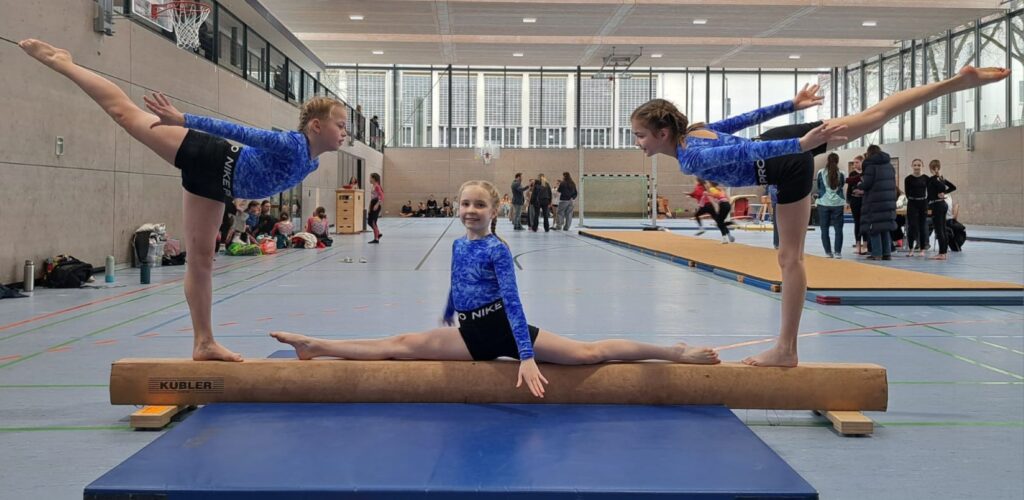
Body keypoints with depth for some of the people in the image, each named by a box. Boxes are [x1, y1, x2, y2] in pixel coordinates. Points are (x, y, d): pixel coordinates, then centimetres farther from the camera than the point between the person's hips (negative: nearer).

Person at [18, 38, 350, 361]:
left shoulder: (309, 163, 4)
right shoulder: (293, 145, -23)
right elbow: (239, 132, -27)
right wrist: (182, 120, -29)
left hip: (213, 185, 8)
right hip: (208, 161, -8)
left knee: (201, 259, 8)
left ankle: (204, 343, 8)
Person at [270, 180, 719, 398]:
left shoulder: (498, 250, -13)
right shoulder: (457, 246, 8)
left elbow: (513, 302, -20)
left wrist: (527, 357, -26)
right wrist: (446, 320, 37)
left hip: (503, 330, -6)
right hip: (473, 335, 6)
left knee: (588, 352, -11)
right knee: (402, 345, -1)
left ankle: (674, 353, -6)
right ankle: (315, 347, 2)